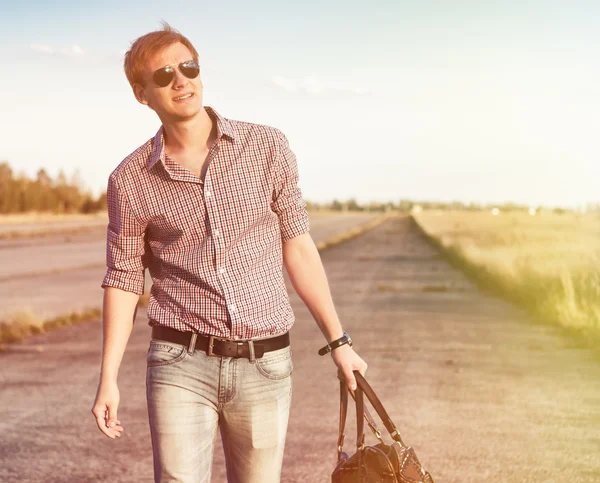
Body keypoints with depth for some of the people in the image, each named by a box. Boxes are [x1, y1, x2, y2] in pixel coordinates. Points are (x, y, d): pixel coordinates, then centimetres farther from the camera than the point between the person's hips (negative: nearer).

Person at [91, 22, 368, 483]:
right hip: (181, 364, -1)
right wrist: (109, 379, -1)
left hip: (265, 365, 1)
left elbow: (297, 248, 5)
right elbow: (124, 281, 5)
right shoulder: (130, 180, -1)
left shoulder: (268, 147, -1)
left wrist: (339, 341, 6)